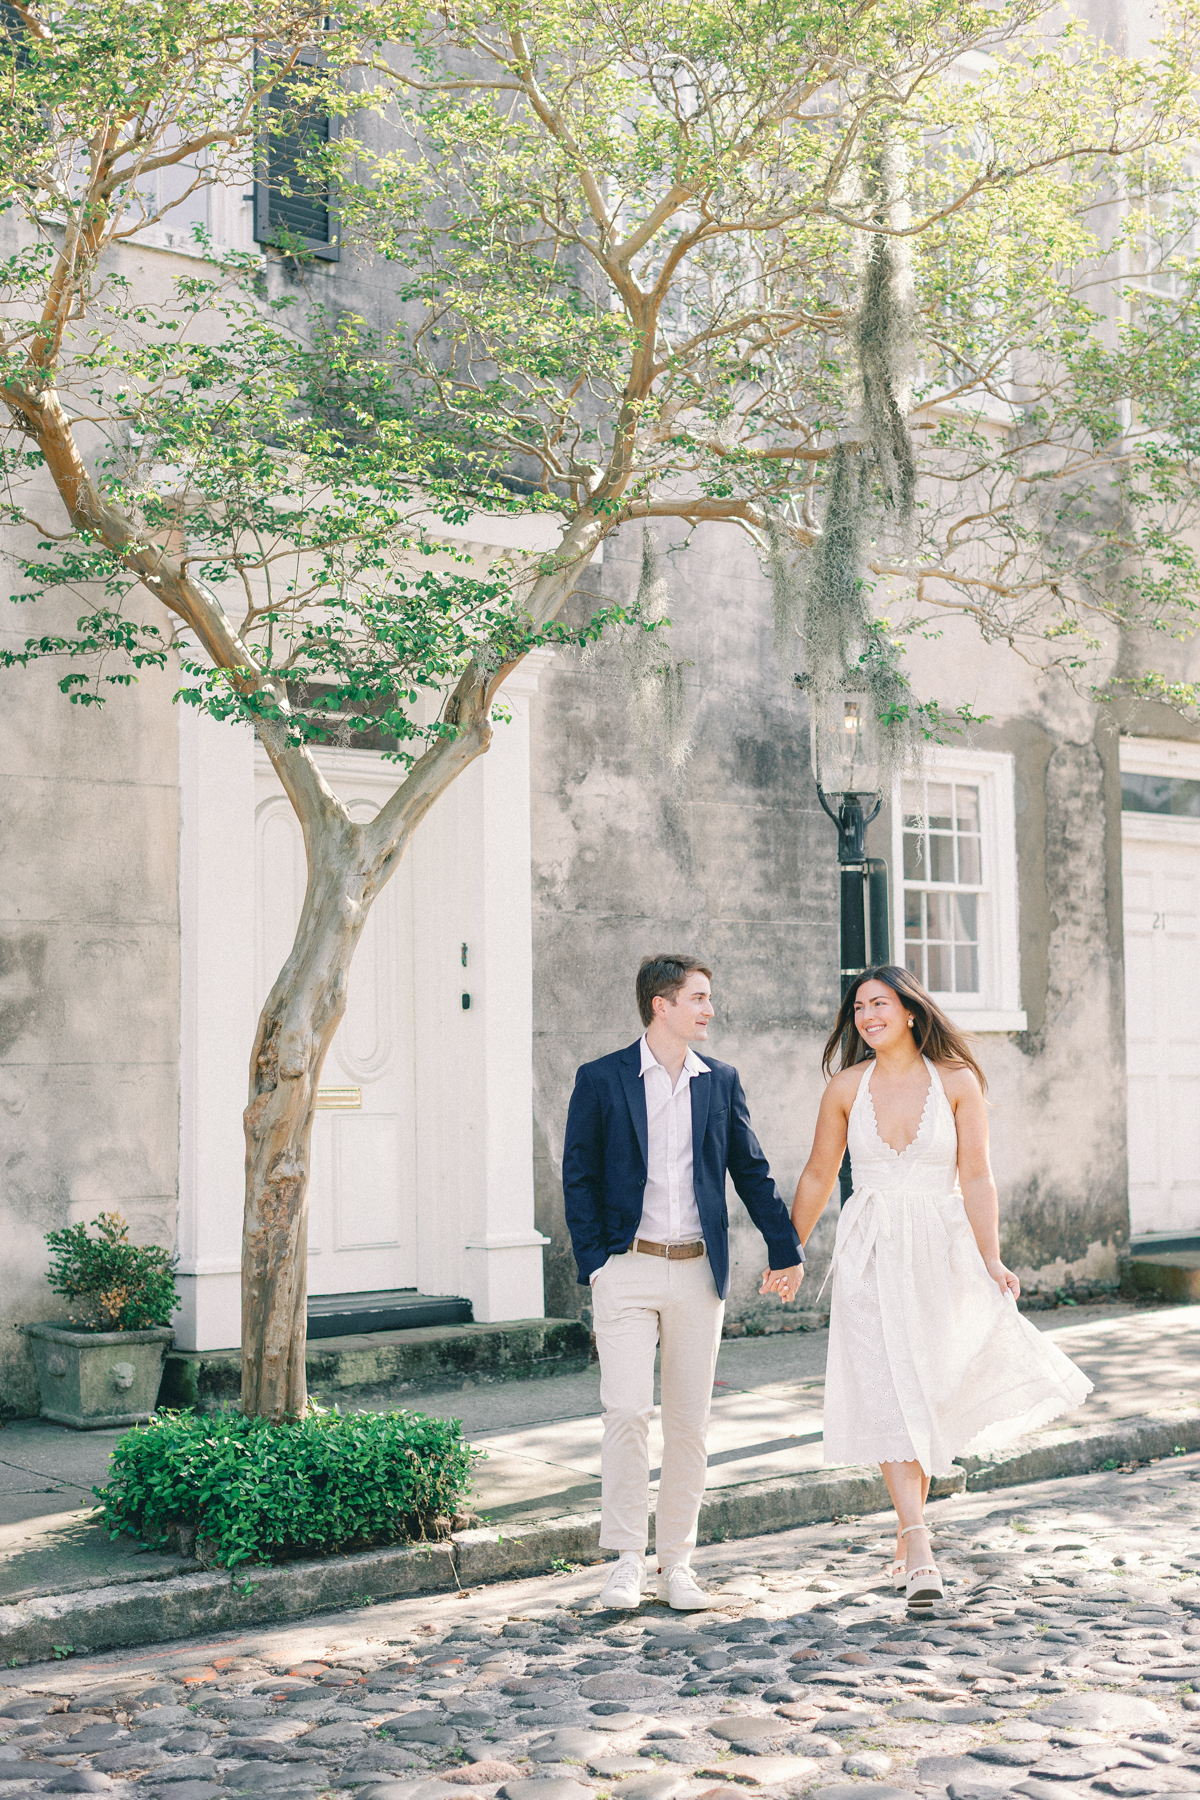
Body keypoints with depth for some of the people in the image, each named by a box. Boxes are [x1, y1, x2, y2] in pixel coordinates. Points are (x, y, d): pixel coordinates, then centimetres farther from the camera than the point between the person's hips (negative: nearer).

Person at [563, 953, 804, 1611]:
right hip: (627, 1269, -3)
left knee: (689, 1423, 6)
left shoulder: (721, 1081, 9)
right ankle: (627, 1560, 1)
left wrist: (785, 1248, 9)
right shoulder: (602, 1079, -1)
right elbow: (578, 1177, 1)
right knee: (626, 1413, -11)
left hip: (698, 1272, 3)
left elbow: (751, 1171, 14)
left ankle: (676, 1562, 17)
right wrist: (594, 1262, -6)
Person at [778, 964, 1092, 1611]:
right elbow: (818, 1176, 12)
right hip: (870, 1256, 1)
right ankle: (920, 1553, -14)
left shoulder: (957, 1081, -2)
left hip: (939, 1251, 0)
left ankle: (907, 1538, 26)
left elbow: (975, 1178, -5)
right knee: (888, 1397, -11)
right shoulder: (846, 1088, 3)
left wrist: (990, 1260, -14)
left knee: (927, 1398, 8)